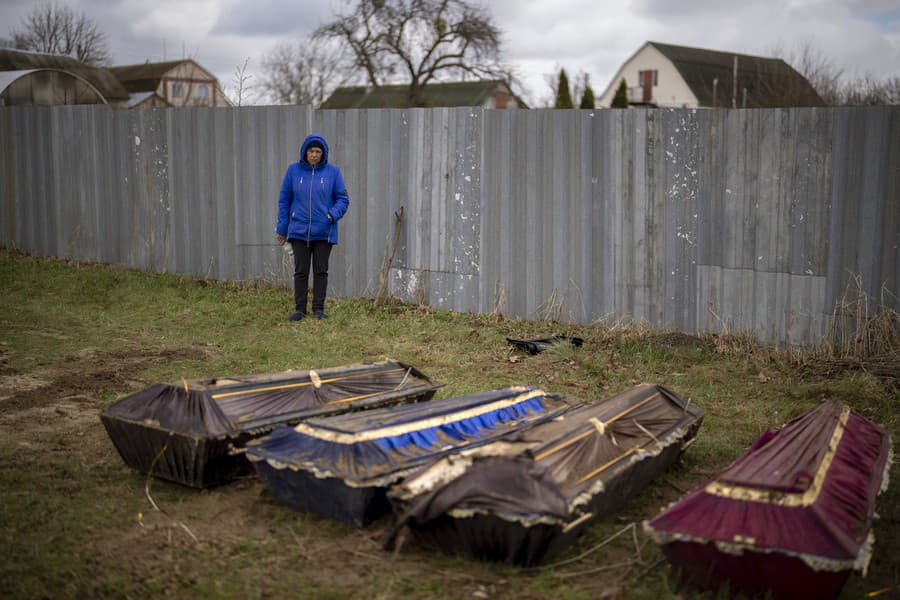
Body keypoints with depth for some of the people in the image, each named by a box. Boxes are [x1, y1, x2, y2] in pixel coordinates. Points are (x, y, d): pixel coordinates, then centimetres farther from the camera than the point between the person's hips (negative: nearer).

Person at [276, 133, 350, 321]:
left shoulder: (332, 171, 0)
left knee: (321, 271, 6)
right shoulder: (294, 170, 2)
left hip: (324, 232, 0)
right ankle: (300, 308, 12)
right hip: (299, 231, 0)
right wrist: (282, 228, 6)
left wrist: (333, 215, -16)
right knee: (300, 271, 4)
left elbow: (342, 199, 3)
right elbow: (284, 200, 7)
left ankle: (319, 308, 14)